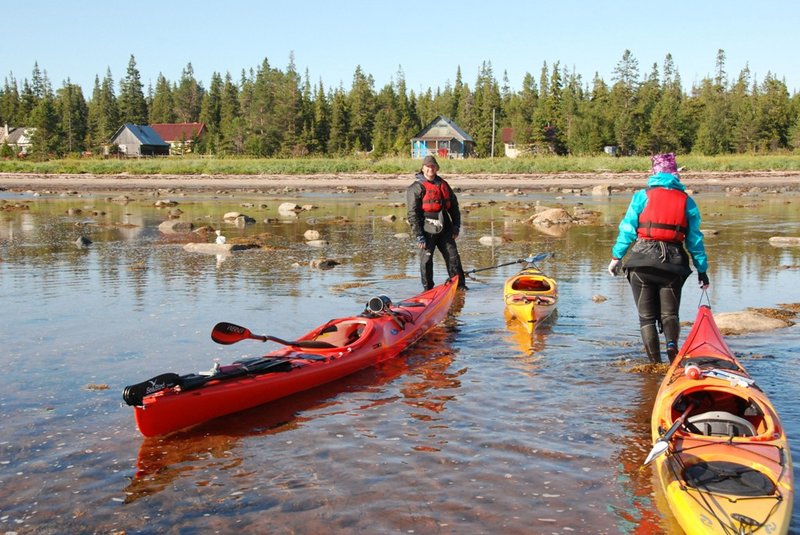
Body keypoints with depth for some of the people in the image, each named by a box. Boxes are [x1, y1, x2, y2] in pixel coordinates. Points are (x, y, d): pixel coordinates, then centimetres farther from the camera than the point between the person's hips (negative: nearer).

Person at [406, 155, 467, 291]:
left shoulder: (443, 185, 14)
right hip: (427, 230, -5)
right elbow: (413, 213, -8)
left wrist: (456, 226, 10)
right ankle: (428, 288, 12)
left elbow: (454, 206, 20)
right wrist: (419, 235, -13)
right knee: (426, 259, 0)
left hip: (444, 229, 5)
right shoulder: (416, 188, -4)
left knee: (453, 256, 5)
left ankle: (460, 284, 15)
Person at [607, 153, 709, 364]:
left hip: (642, 260, -1)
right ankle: (672, 344, -16)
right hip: (673, 262, 1)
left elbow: (627, 229, -1)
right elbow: (695, 238, 8)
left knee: (647, 315, 7)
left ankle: (655, 362, 3)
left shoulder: (642, 196, 3)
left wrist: (616, 257, 7)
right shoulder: (686, 200, 8)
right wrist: (702, 269, 13)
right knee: (669, 313, 12)